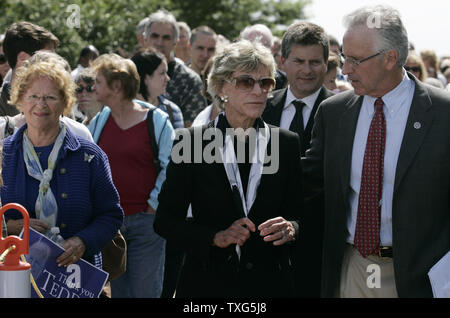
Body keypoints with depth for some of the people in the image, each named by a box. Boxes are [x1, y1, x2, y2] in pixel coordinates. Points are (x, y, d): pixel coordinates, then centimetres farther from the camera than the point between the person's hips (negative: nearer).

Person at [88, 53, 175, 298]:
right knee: (118, 289, 12)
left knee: (145, 290, 0)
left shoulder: (157, 121, -5)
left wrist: (153, 206, -7)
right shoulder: (98, 122, 7)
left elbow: (169, 167, -4)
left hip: (146, 221, -4)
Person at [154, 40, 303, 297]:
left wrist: (290, 228, -16)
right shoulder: (192, 141, -4)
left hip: (269, 283, 2)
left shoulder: (287, 143, 3)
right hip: (207, 283, -2)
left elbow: (299, 214, 6)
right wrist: (215, 237, -16)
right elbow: (165, 220, -3)